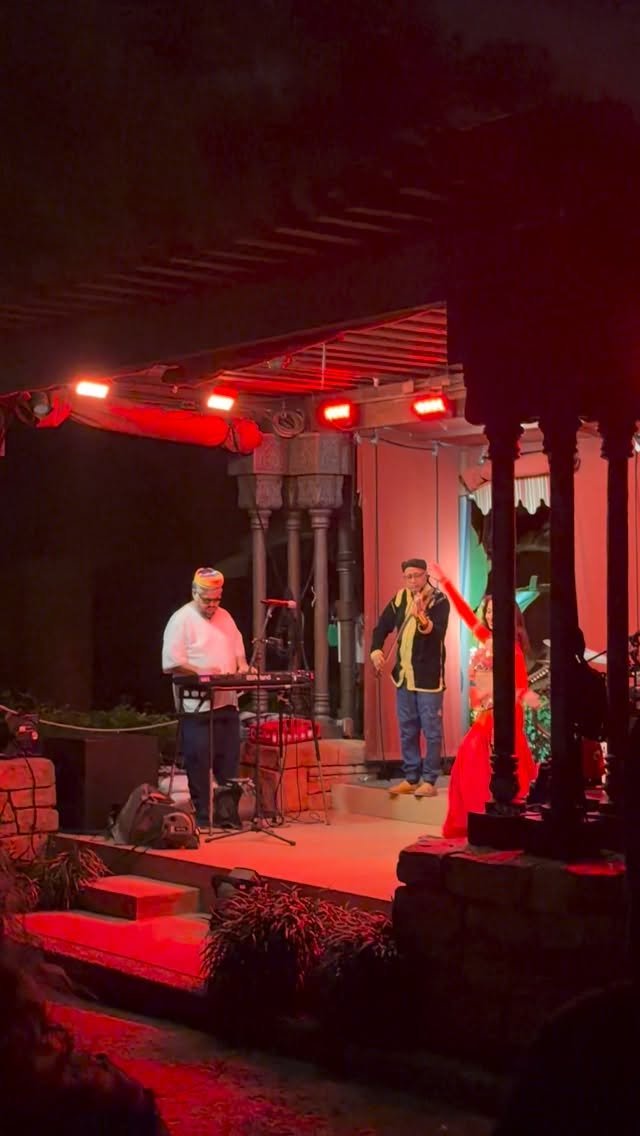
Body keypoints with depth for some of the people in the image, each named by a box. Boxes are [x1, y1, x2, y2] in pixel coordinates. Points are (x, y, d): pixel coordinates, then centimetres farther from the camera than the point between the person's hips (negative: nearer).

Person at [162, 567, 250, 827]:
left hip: (227, 703, 7)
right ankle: (202, 815, 4)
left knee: (229, 762, 9)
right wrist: (201, 672, -24)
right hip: (198, 707, -7)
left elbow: (238, 651, 22)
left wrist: (242, 666, 1)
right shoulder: (181, 620, -7)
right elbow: (170, 664, -13)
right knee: (199, 764, -3)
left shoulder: (224, 617, 15)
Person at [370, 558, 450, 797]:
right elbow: (383, 626, 17)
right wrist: (376, 649, 0)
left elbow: (438, 633, -24)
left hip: (428, 676, -6)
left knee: (431, 730, -3)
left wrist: (422, 618, -43)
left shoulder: (439, 600, -9)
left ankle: (429, 781, 1)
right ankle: (410, 779, 20)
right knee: (407, 730, 12)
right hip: (404, 674, 6)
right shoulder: (400, 599, 7)